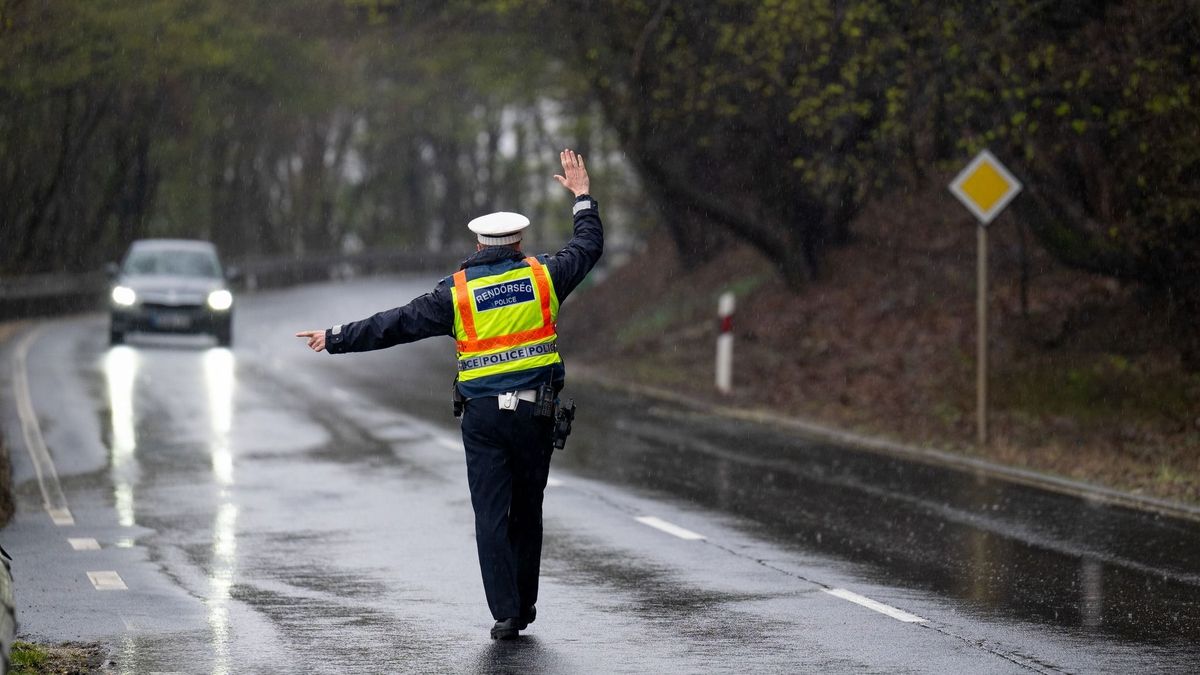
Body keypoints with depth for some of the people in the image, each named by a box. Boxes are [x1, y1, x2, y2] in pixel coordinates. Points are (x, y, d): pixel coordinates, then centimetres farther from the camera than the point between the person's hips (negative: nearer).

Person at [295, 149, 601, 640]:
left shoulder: (457, 292, -2)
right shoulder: (542, 276, 2)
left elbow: (394, 325, 0)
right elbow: (589, 246, 18)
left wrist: (336, 340, 9)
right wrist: (582, 198, 33)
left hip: (482, 415, -2)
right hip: (535, 412, 2)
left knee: (491, 515, 0)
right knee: (527, 511, 14)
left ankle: (505, 611, -5)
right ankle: (524, 604, 20)